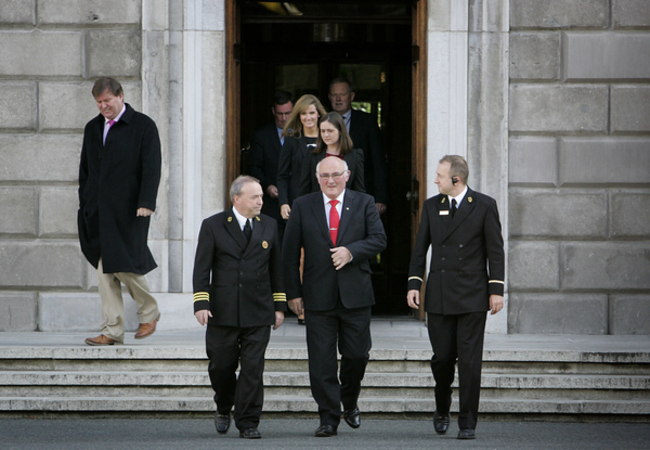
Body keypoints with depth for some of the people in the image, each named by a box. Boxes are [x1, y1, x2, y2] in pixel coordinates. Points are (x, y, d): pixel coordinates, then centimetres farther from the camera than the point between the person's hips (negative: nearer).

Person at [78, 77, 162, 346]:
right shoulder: (93, 128, 15)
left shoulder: (143, 126, -2)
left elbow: (152, 168, -8)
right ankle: (112, 331, 3)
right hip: (98, 211, 5)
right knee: (104, 271, 1)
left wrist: (146, 203, -17)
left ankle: (149, 312, 19)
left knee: (126, 266, -7)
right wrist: (84, 204, 13)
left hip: (128, 211, -5)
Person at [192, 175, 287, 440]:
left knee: (253, 368, -4)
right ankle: (223, 408, 33)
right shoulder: (213, 226, 1)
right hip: (223, 312, -1)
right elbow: (202, 268, -1)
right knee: (221, 366, 6)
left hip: (258, 312, 1)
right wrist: (201, 303, -10)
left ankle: (248, 423, 1)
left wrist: (279, 306, 9)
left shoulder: (269, 226, 10)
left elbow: (276, 268, 13)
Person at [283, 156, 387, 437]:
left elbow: (379, 239, 0)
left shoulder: (364, 203, 7)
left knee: (357, 355, 4)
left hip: (355, 295, 0)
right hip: (318, 296, 0)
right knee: (321, 361, -2)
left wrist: (351, 252, -17)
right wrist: (293, 293, -1)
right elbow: (290, 253, 5)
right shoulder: (302, 206, 6)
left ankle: (349, 402, 30)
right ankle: (329, 419, 5)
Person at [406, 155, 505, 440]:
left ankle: (467, 423, 0)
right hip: (439, 297, 3)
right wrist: (414, 283, 3)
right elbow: (420, 248, 13)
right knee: (442, 357, 4)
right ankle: (442, 409, 28)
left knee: (470, 361, -5)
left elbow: (495, 250, 0)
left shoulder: (484, 206, 0)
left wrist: (496, 290, -5)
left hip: (472, 297, -3)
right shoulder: (432, 206, 9)